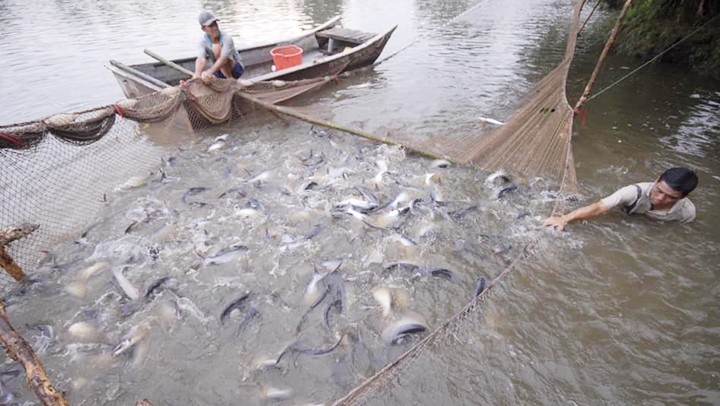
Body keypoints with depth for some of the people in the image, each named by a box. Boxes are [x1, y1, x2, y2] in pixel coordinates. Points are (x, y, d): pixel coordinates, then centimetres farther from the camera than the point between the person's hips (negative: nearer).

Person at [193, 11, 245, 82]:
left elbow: (223, 59, -41)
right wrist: (197, 73, -54)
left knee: (217, 47, -28)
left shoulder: (227, 38, -25)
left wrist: (210, 72, -58)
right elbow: (201, 59, -32)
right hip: (219, 72, 6)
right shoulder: (203, 41, -13)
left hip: (236, 69, -5)